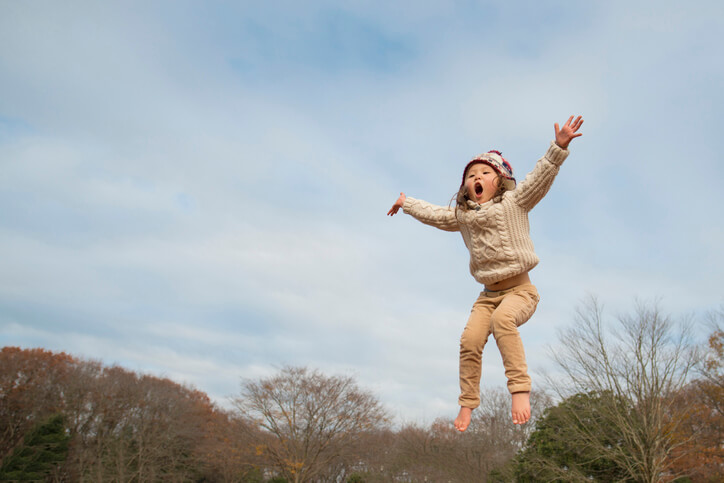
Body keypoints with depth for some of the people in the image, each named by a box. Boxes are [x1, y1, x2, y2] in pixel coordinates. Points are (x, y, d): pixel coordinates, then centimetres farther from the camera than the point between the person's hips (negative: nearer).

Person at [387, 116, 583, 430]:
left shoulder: (514, 202, 0)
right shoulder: (461, 216, 14)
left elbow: (540, 178, -13)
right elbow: (433, 214, 29)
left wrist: (558, 148, -26)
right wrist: (407, 203, 40)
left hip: (520, 289, -4)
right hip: (489, 294, 4)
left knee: (502, 319, -36)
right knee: (470, 339, -17)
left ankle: (520, 389, -36)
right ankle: (468, 403, -3)